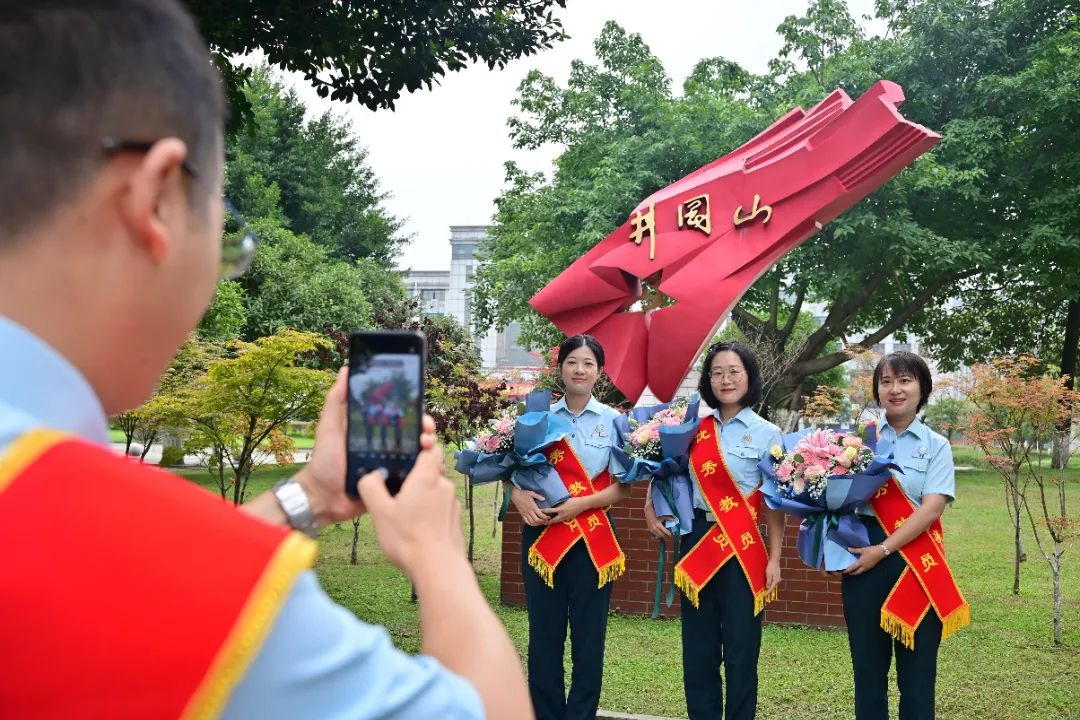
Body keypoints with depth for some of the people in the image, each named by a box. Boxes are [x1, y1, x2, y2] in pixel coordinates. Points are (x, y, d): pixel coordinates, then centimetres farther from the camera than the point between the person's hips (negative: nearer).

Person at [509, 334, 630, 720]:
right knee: (544, 632, 7)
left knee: (588, 635, 4)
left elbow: (622, 487, -3)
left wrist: (583, 503, -17)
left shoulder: (613, 421, 1)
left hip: (592, 537, -2)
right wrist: (519, 495, -12)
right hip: (541, 533, 2)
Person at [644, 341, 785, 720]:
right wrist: (651, 507, 6)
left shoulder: (766, 433, -1)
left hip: (743, 547, -3)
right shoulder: (696, 427, 8)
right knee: (697, 649, 9)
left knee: (740, 651, 1)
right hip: (696, 541, 4)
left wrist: (774, 559, -10)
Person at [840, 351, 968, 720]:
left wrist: (882, 550, -16)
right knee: (867, 662, 7)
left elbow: (931, 509, -9)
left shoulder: (936, 445, 2)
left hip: (916, 560, -1)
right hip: (862, 555, 1)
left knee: (916, 668, 4)